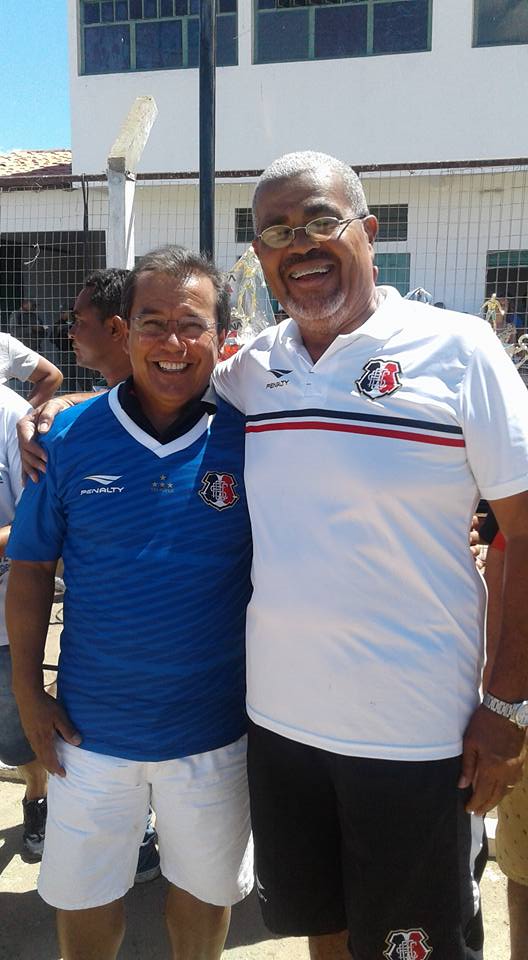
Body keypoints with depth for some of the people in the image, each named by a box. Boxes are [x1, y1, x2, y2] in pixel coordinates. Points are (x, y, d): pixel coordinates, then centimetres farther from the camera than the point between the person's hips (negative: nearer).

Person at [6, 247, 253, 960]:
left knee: (205, 888, 22)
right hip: (91, 725, 1)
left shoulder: (248, 438, -11)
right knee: (82, 898, 21)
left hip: (214, 727, 0)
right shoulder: (70, 436, -8)